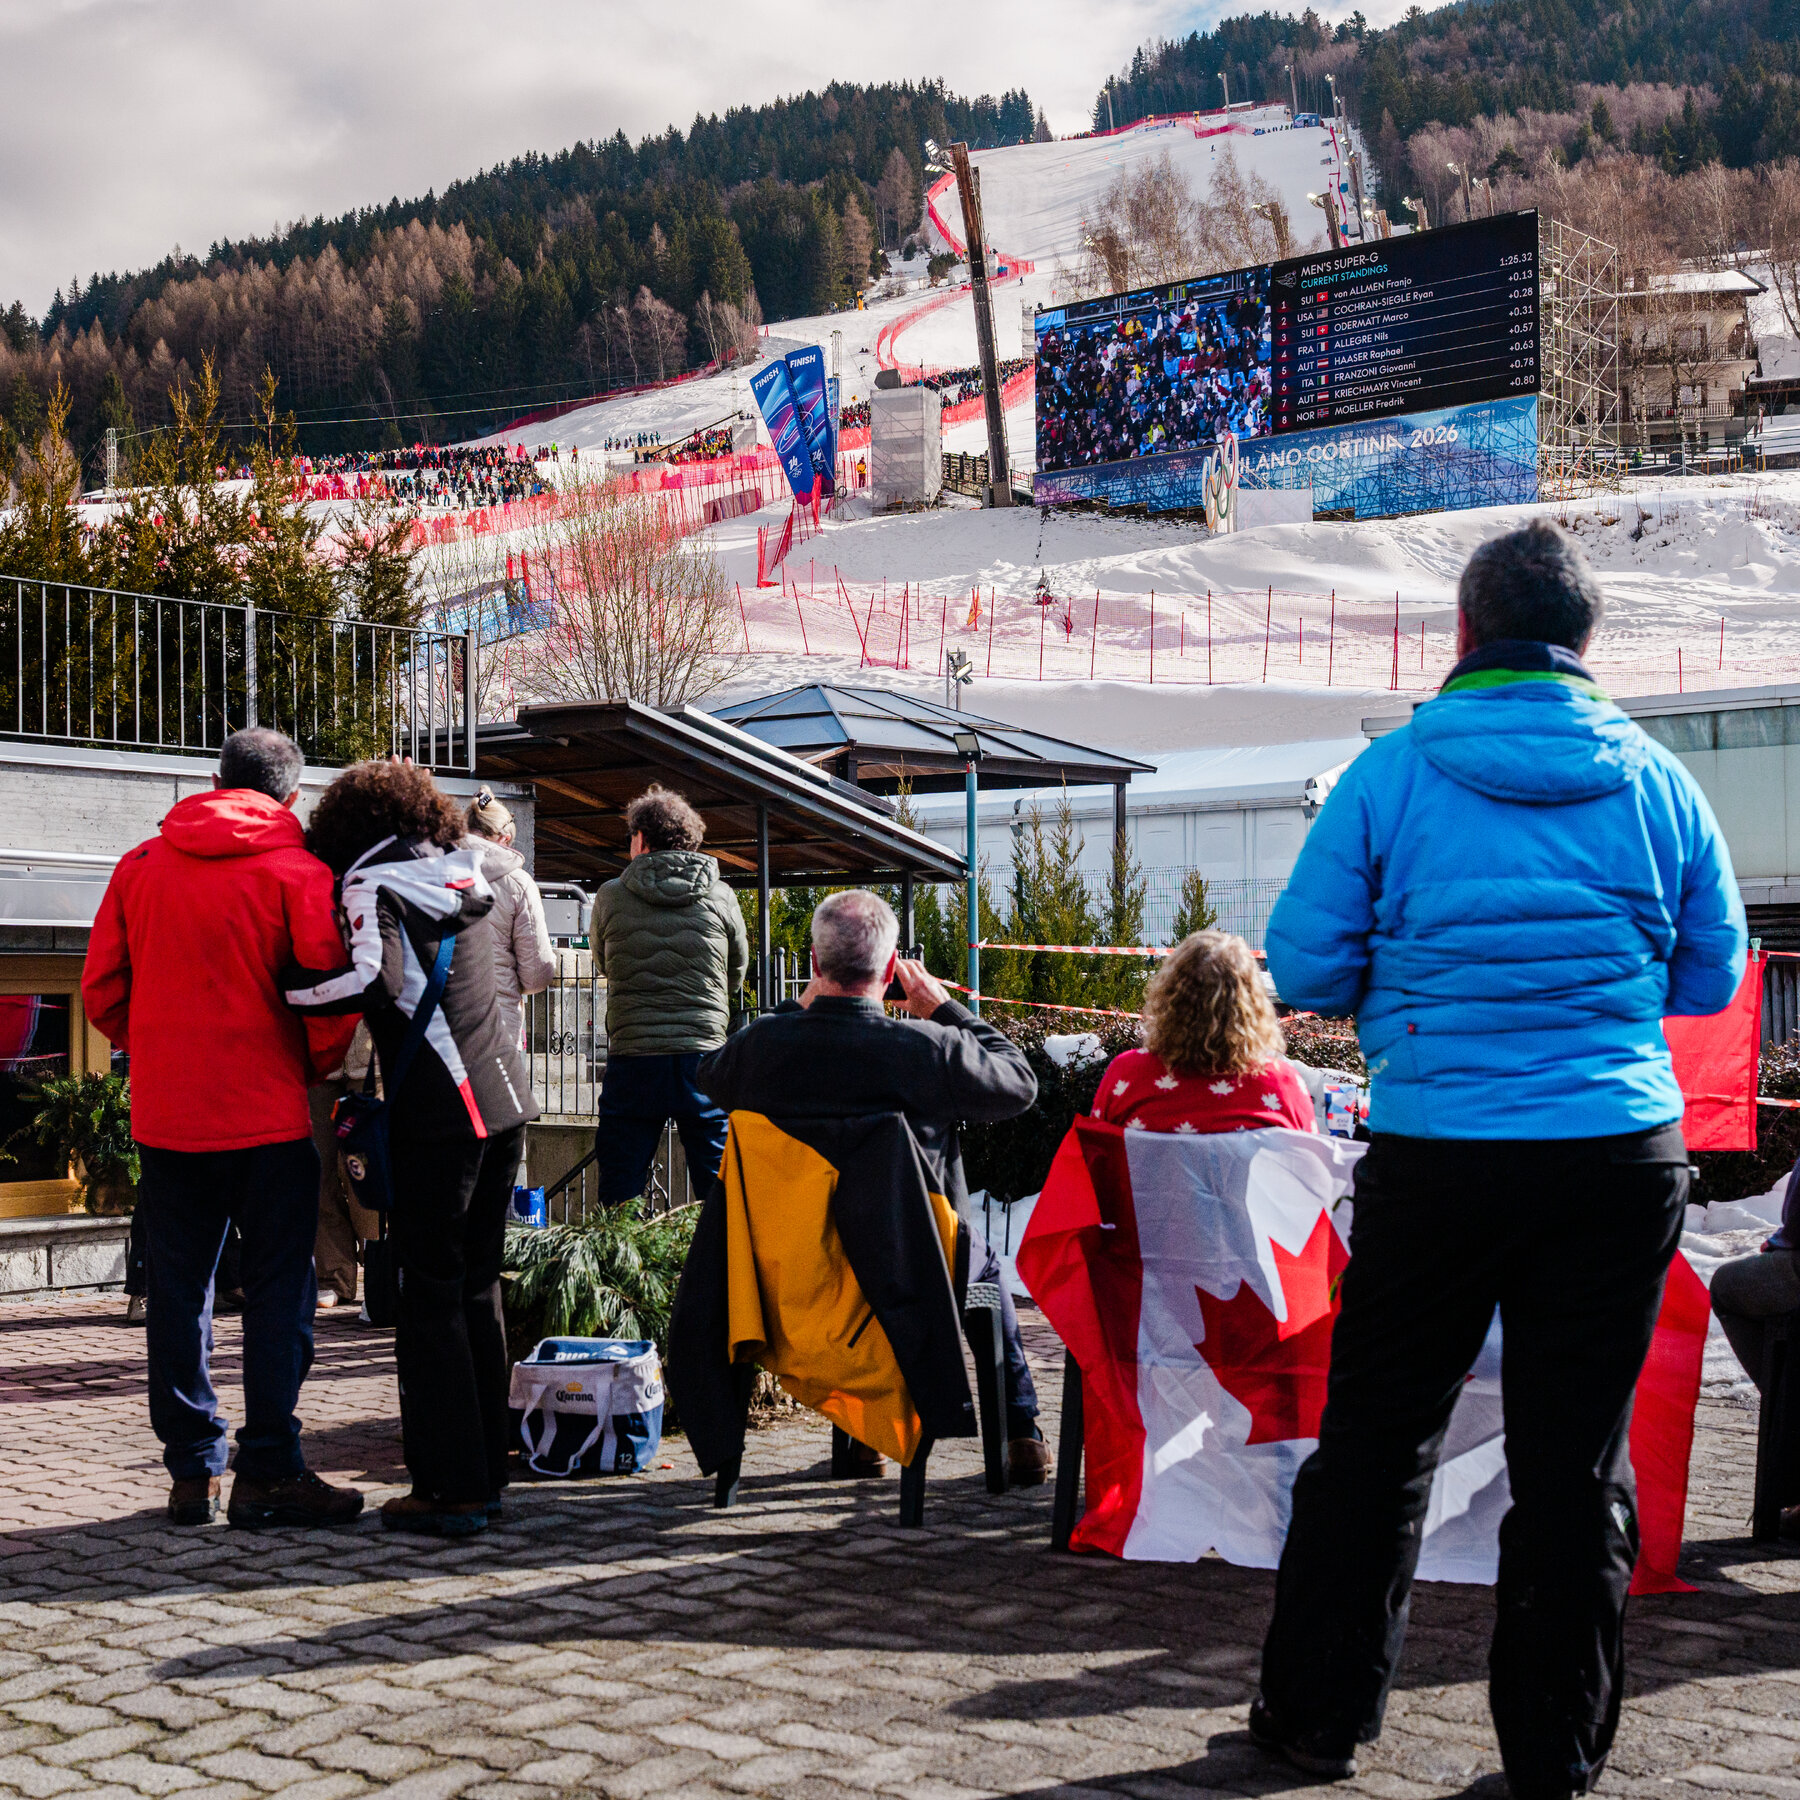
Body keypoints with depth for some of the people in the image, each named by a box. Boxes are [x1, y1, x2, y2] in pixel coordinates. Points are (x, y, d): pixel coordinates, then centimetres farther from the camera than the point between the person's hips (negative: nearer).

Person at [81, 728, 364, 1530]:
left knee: (178, 1291, 10)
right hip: (267, 1115, -4)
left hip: (166, 1113, 4)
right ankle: (268, 1472, 2)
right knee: (277, 1289, 3)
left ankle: (191, 1471, 13)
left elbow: (101, 990, 8)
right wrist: (316, 1067, 3)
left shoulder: (139, 866, 6)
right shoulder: (296, 872, -5)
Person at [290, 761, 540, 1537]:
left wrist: (285, 992, -9)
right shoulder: (464, 874, 15)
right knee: (477, 1286, 15)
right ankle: (487, 1471, 20)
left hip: (438, 1114, -7)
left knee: (430, 1295, 0)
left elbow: (373, 979, -22)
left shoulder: (374, 885, -7)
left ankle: (450, 1488, 1)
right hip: (502, 1100, 7)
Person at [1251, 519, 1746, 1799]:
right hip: (1623, 1156, 1)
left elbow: (1303, 967, -1)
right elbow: (1714, 976, 12)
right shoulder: (1657, 783, 2)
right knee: (1579, 1454, 8)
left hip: (1435, 1155, -1)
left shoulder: (1390, 776, -3)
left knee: (1376, 1441, 11)